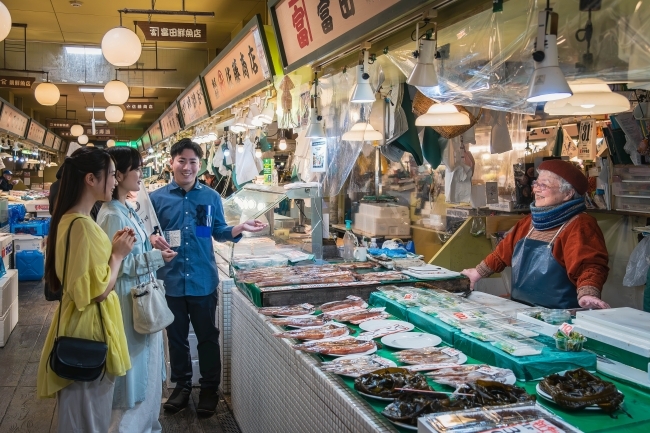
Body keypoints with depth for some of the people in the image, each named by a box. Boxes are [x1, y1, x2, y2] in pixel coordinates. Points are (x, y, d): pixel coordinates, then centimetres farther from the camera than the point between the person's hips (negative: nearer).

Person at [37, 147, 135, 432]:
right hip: (88, 325, -10)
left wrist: (111, 248, 6)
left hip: (82, 322, 10)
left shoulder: (70, 218, 6)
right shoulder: (82, 225, -25)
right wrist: (118, 255, -12)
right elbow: (98, 291, -25)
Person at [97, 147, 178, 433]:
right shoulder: (112, 215, -20)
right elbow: (115, 265, -23)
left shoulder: (126, 210, 9)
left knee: (146, 368, 20)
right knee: (134, 369, 2)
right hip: (129, 301, -10)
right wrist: (156, 258, -19)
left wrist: (153, 247, 6)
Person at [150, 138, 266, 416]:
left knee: (208, 337, 9)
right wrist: (152, 239, -21)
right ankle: (182, 385, 32)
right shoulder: (157, 198, -1)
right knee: (176, 337, 14)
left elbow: (219, 232, 8)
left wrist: (240, 228, -11)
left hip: (203, 279, 0)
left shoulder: (211, 197, 3)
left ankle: (209, 388, 25)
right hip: (170, 280, 0)